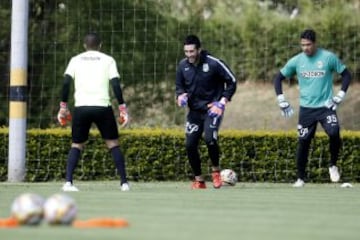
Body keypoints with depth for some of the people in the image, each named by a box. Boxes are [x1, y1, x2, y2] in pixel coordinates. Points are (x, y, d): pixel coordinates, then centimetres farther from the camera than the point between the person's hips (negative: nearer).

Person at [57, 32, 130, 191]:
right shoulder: (108, 60, 8)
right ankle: (124, 182, 6)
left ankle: (68, 182, -3)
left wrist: (63, 107, 6)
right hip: (102, 106, -1)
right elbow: (115, 85, -2)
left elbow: (66, 83, 1)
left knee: (76, 145, 13)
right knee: (113, 143, 11)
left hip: (81, 107, 1)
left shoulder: (76, 60, 12)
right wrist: (122, 108, -1)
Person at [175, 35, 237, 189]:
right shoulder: (183, 66, -1)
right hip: (194, 110, 5)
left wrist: (222, 102, -13)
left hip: (212, 108, -5)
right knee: (190, 145, -3)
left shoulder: (213, 63, -15)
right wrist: (180, 95, -8)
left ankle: (216, 171, 1)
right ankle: (199, 180, 13)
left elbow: (232, 82, -6)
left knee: (209, 138, -25)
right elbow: (179, 86, 14)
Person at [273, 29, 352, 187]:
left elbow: (346, 75, 3)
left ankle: (333, 165, 0)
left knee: (334, 134, -24)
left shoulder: (328, 58, -6)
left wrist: (340, 96, -6)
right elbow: (279, 78, 10)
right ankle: (300, 178, 15)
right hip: (306, 108, 2)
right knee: (303, 142, 1)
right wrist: (281, 101, 2)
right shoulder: (296, 61, 0)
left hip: (326, 106, -2)